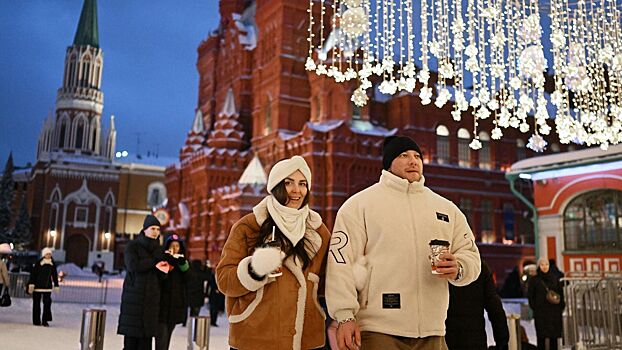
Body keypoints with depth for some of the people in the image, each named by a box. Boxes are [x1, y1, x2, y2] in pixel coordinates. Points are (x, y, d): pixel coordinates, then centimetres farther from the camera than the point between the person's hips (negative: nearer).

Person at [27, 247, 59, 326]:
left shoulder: (52, 264, 6)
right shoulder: (38, 263, -5)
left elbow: (54, 275, 12)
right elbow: (33, 274, -8)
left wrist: (56, 285, 11)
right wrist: (31, 284, -16)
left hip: (47, 286, 3)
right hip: (38, 286, -3)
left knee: (47, 303, -4)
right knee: (36, 303, 4)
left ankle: (45, 321, 1)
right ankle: (36, 321, 13)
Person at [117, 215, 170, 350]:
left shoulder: (158, 250, 12)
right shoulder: (132, 246, 1)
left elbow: (160, 277, 9)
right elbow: (133, 265, -17)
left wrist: (162, 270, -14)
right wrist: (155, 262, -7)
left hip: (151, 297, 4)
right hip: (134, 295, -4)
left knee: (146, 338, 0)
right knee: (131, 337, -5)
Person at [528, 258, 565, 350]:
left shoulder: (555, 278, 8)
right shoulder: (534, 280, 1)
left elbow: (561, 293, 10)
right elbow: (530, 296, 1)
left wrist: (561, 306, 2)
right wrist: (534, 308, -5)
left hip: (554, 312, 3)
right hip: (540, 313, -2)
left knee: (554, 337, 6)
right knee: (541, 337, -2)